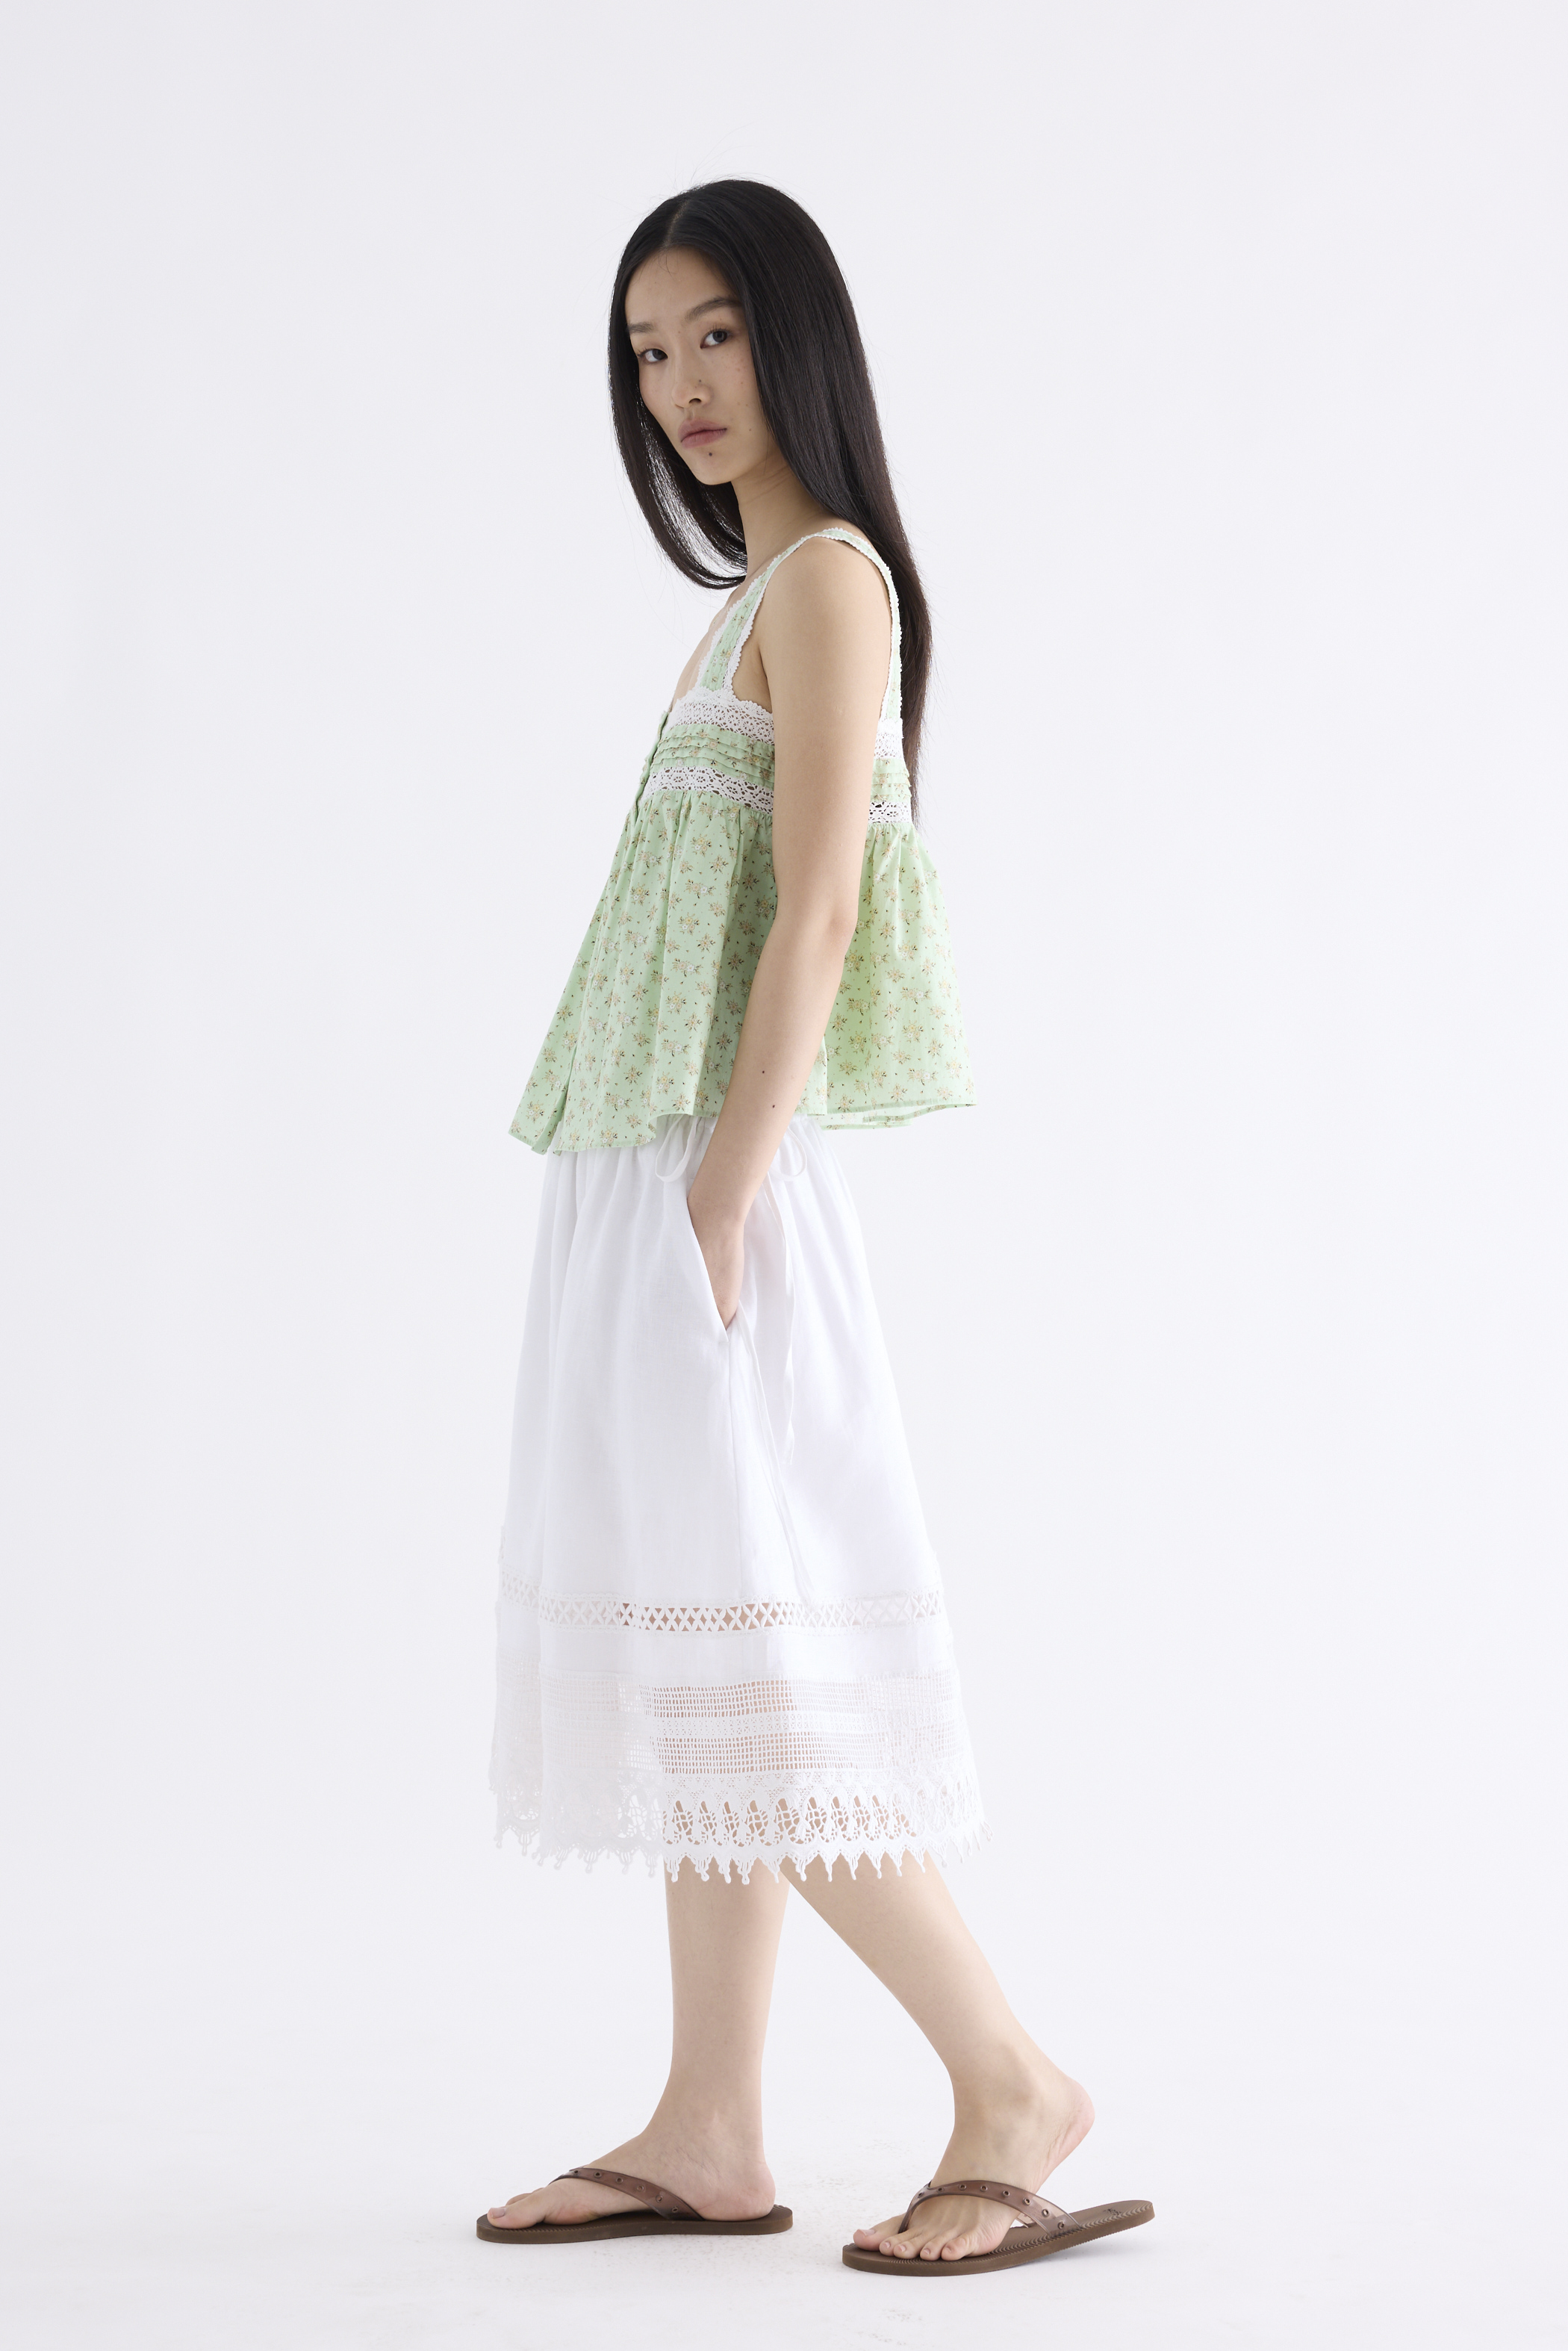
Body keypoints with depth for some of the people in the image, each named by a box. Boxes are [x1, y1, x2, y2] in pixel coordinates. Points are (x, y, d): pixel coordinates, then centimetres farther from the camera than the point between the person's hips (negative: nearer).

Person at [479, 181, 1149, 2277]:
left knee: (747, 1676, -8)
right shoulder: (755, 594, 19)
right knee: (689, 1662, 9)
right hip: (646, 1187, 9)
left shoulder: (825, 576, -8)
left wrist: (720, 1203, -21)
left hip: (713, 1182, -9)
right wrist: (679, 1217, 16)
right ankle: (709, 2134, 14)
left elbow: (817, 913, -17)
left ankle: (1013, 2086, 0)